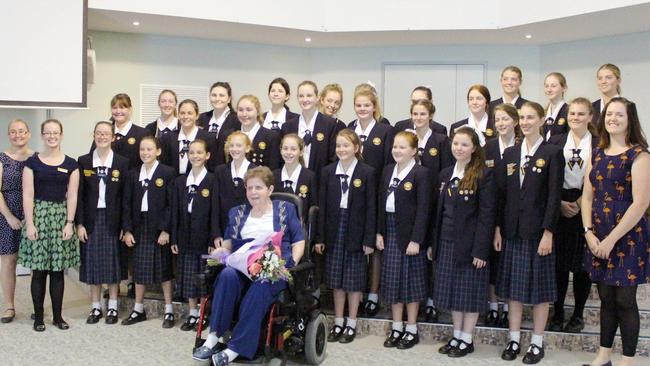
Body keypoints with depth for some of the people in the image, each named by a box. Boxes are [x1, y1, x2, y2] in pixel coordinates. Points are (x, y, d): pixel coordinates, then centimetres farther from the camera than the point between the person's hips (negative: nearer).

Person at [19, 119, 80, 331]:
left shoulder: (71, 164, 6)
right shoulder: (32, 162, 2)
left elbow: (72, 196, 4)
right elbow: (27, 195, -2)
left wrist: (69, 223, -4)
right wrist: (29, 224, -9)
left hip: (61, 216, 1)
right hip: (38, 214, -1)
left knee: (58, 270, 5)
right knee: (39, 270, 0)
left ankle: (57, 316, 14)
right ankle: (38, 316, 11)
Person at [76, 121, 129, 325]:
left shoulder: (122, 163, 1)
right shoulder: (83, 161, 3)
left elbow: (125, 196, -1)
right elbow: (79, 195, 1)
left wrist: (125, 225, -6)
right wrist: (79, 223, -6)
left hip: (112, 219, -1)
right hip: (91, 219, 1)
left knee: (113, 262, 4)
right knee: (93, 263, 6)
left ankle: (112, 308, 15)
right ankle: (96, 307, 16)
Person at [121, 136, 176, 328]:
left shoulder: (168, 172, -5)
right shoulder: (133, 174, 8)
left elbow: (171, 204, -8)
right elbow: (127, 204, 7)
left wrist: (166, 230, -13)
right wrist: (127, 230, -1)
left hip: (160, 228, -4)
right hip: (139, 227, 4)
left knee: (163, 269, 3)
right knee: (139, 269, 9)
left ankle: (169, 311, 12)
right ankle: (138, 309, 21)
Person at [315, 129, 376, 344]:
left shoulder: (367, 172, -5)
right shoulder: (328, 172, 4)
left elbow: (371, 208, -6)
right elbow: (322, 206, 4)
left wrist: (369, 239, -9)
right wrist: (320, 237, 0)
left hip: (356, 232, -3)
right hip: (334, 230, 3)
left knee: (354, 280, 5)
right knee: (336, 279, 9)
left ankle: (351, 324, 16)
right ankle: (338, 323, 20)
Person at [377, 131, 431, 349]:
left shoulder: (421, 173, -9)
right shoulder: (387, 171, 10)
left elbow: (423, 209, -13)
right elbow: (381, 204, 11)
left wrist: (416, 239, -17)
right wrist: (379, 232, 5)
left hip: (410, 233, -6)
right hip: (390, 231, 6)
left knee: (411, 281, 4)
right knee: (392, 281, 10)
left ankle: (411, 330, 16)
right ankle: (396, 329, 22)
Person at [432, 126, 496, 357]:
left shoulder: (483, 175, -10)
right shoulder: (445, 174, 10)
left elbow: (487, 215, -13)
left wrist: (481, 250, -18)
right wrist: (433, 243, 9)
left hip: (469, 242, -6)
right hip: (447, 241, 6)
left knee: (469, 291, 3)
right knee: (452, 289, 12)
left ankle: (467, 340, 14)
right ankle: (457, 336, 23)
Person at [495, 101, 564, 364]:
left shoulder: (552, 153, -4)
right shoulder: (510, 154, 9)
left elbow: (554, 196, -9)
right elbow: (501, 193, 9)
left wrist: (548, 232, -14)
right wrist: (498, 228, 4)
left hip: (538, 230, -4)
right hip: (512, 231, 4)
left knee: (539, 287, 4)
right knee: (513, 287, 9)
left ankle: (537, 343, 15)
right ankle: (514, 340, 19)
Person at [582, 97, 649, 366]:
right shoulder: (597, 154, 9)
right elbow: (587, 197, 9)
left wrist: (611, 239, -15)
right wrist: (589, 232, -5)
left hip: (627, 236, -5)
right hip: (598, 238, 5)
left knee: (624, 300, 1)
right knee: (606, 298, 13)